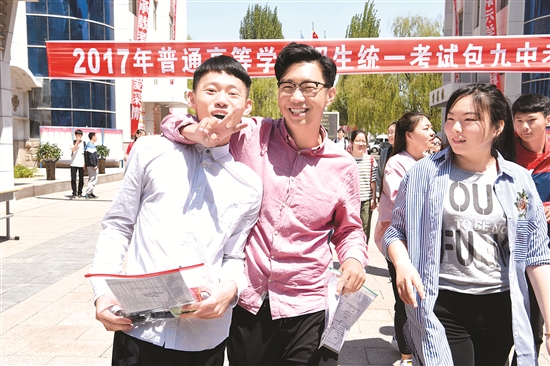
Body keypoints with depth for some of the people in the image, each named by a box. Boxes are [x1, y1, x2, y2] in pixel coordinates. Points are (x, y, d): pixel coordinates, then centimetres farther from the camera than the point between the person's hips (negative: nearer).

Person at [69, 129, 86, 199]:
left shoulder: (83, 143, 5)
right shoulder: (73, 142, 4)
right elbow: (73, 150, -14)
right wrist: (77, 142, -18)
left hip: (81, 164, 0)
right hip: (73, 163, 0)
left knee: (81, 179, 5)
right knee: (73, 179, -2)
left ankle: (79, 193, 17)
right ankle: (74, 193, 5)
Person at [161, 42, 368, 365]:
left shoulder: (343, 166, -1)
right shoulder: (250, 136, -6)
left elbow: (349, 229, 13)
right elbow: (172, 125, -1)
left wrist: (354, 257, -8)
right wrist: (197, 130, -23)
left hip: (306, 311, 0)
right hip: (244, 305, 0)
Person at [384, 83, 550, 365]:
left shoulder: (519, 180, 2)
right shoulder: (424, 172, -4)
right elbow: (396, 231, 3)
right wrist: (402, 263, -17)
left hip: (500, 308, 3)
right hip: (442, 307, -2)